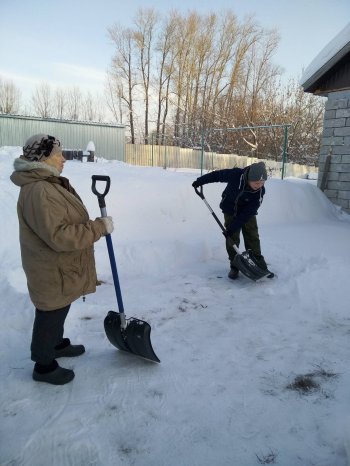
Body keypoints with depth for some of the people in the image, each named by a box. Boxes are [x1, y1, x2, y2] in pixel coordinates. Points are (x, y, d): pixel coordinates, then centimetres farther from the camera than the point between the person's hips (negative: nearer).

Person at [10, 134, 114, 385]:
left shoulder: (49, 183, 7)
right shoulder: (39, 192, -29)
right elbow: (60, 236, -35)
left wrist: (94, 225, 14)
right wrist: (99, 227, -29)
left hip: (61, 268, 10)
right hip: (53, 272, -10)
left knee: (58, 312, 27)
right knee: (50, 317, 9)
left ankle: (58, 344, 49)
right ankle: (44, 366, 29)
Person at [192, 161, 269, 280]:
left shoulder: (260, 192, -29)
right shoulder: (235, 174, -32)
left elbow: (247, 213, -27)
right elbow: (217, 175, -13)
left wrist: (233, 227, -28)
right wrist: (200, 181, -5)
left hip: (247, 214, 0)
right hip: (230, 211, 0)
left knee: (252, 238, -3)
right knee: (232, 239, -2)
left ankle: (258, 262, 11)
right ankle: (234, 266, 8)